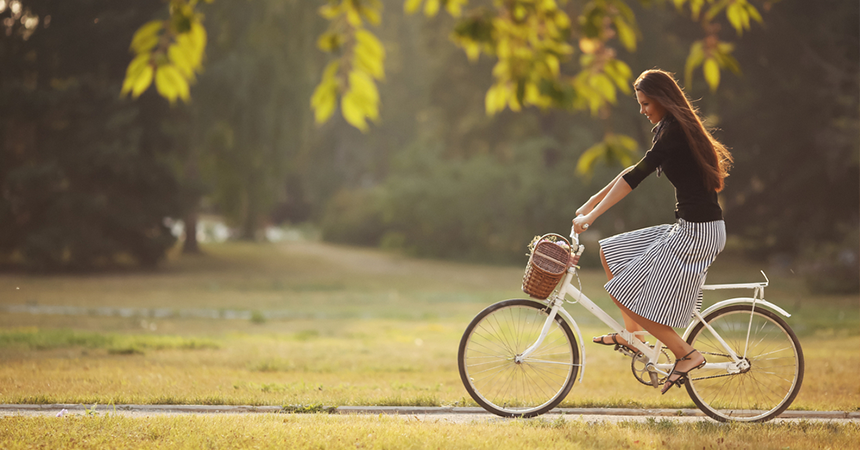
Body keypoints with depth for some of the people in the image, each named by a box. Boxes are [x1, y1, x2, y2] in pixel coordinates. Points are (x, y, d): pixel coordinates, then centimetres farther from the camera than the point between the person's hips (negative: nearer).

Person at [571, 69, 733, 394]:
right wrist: (591, 203, 19)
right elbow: (635, 172, 21)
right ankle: (632, 330, 21)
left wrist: (592, 215, -21)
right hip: (687, 228, 10)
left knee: (627, 293, -7)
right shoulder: (668, 129, 15)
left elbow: (635, 177, -21)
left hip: (697, 232, -10)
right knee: (610, 252, 15)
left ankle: (687, 355, -2)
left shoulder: (675, 132, -16)